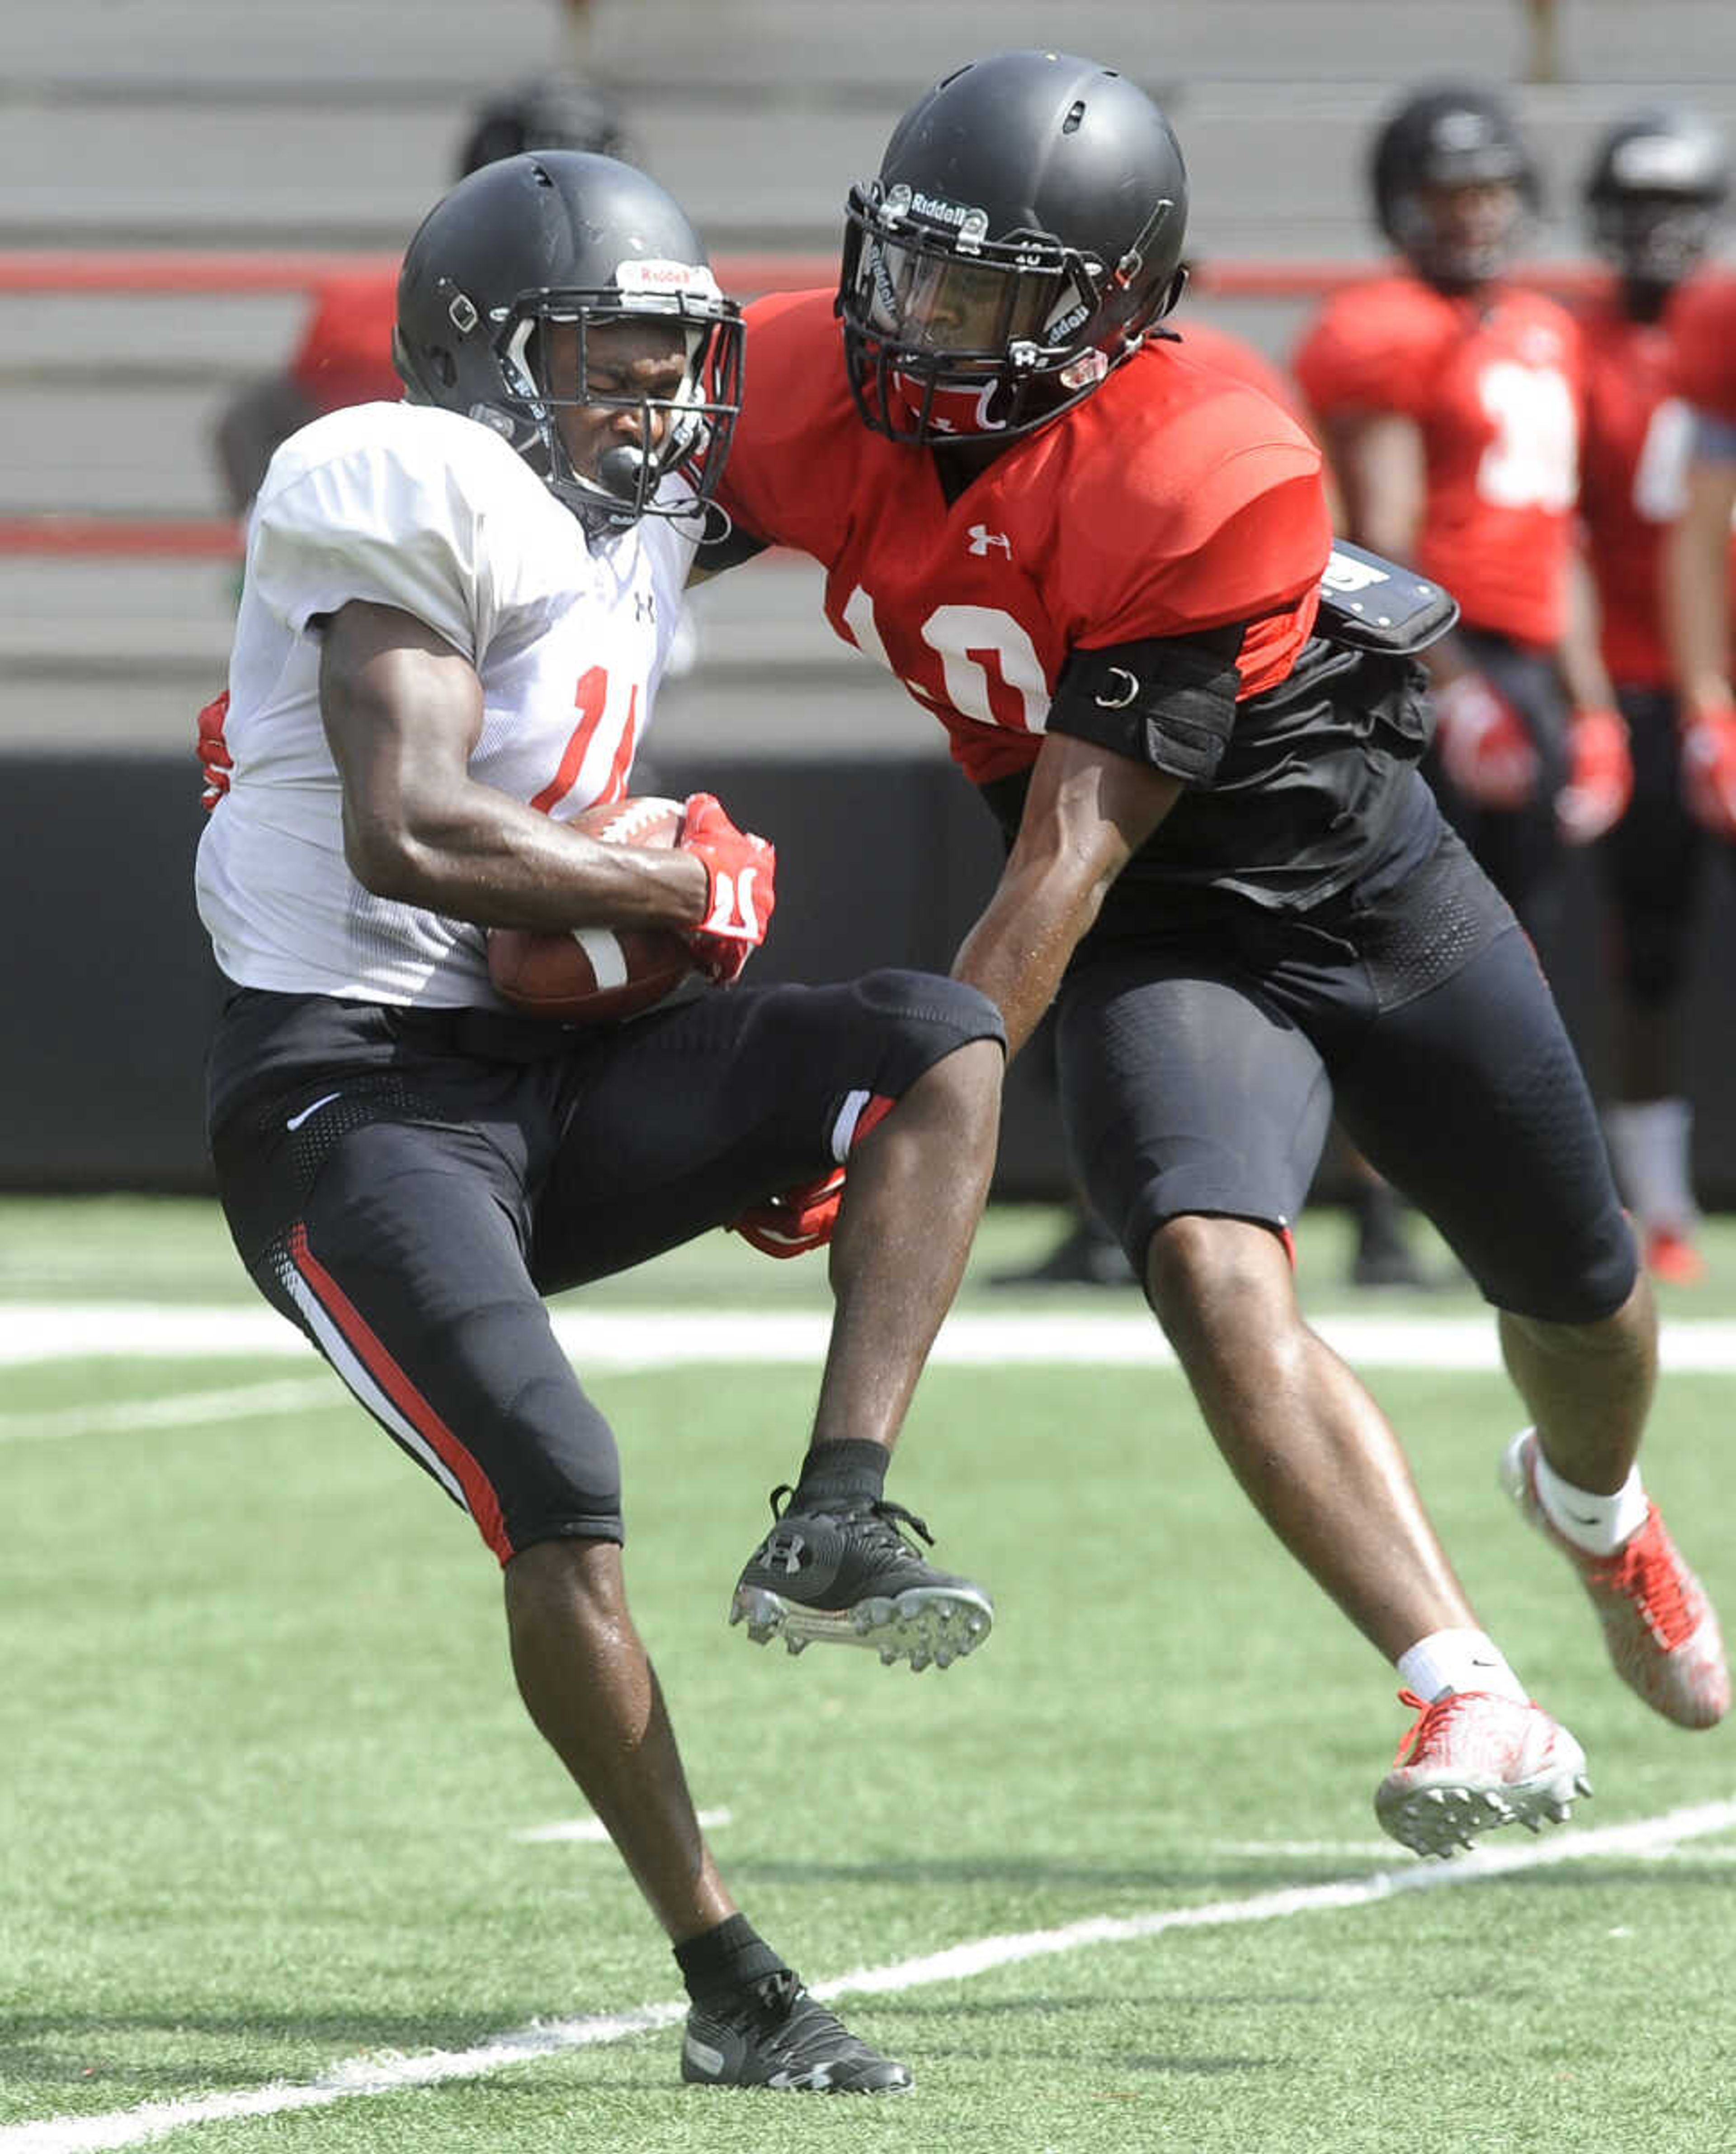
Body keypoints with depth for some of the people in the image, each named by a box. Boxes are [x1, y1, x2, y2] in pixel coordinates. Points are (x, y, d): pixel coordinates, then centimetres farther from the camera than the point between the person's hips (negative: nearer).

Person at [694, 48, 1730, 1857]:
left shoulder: (1208, 485, -32)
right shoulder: (806, 399, -17)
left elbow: (1071, 858, -32)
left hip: (1363, 879, -2)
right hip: (1166, 945, 2)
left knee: (1580, 1297, 18)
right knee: (1211, 1270, -28)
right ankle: (1471, 1702, -33)